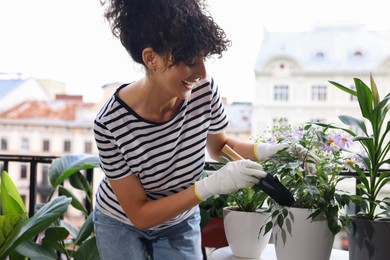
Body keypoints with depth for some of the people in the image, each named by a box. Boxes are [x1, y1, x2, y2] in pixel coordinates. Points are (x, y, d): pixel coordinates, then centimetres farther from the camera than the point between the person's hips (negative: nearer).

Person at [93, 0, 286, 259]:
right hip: (123, 225, -2)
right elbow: (139, 214, -24)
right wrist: (212, 185, -33)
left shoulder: (204, 90, -23)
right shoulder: (111, 123, -32)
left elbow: (218, 145, -1)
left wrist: (268, 150, -19)